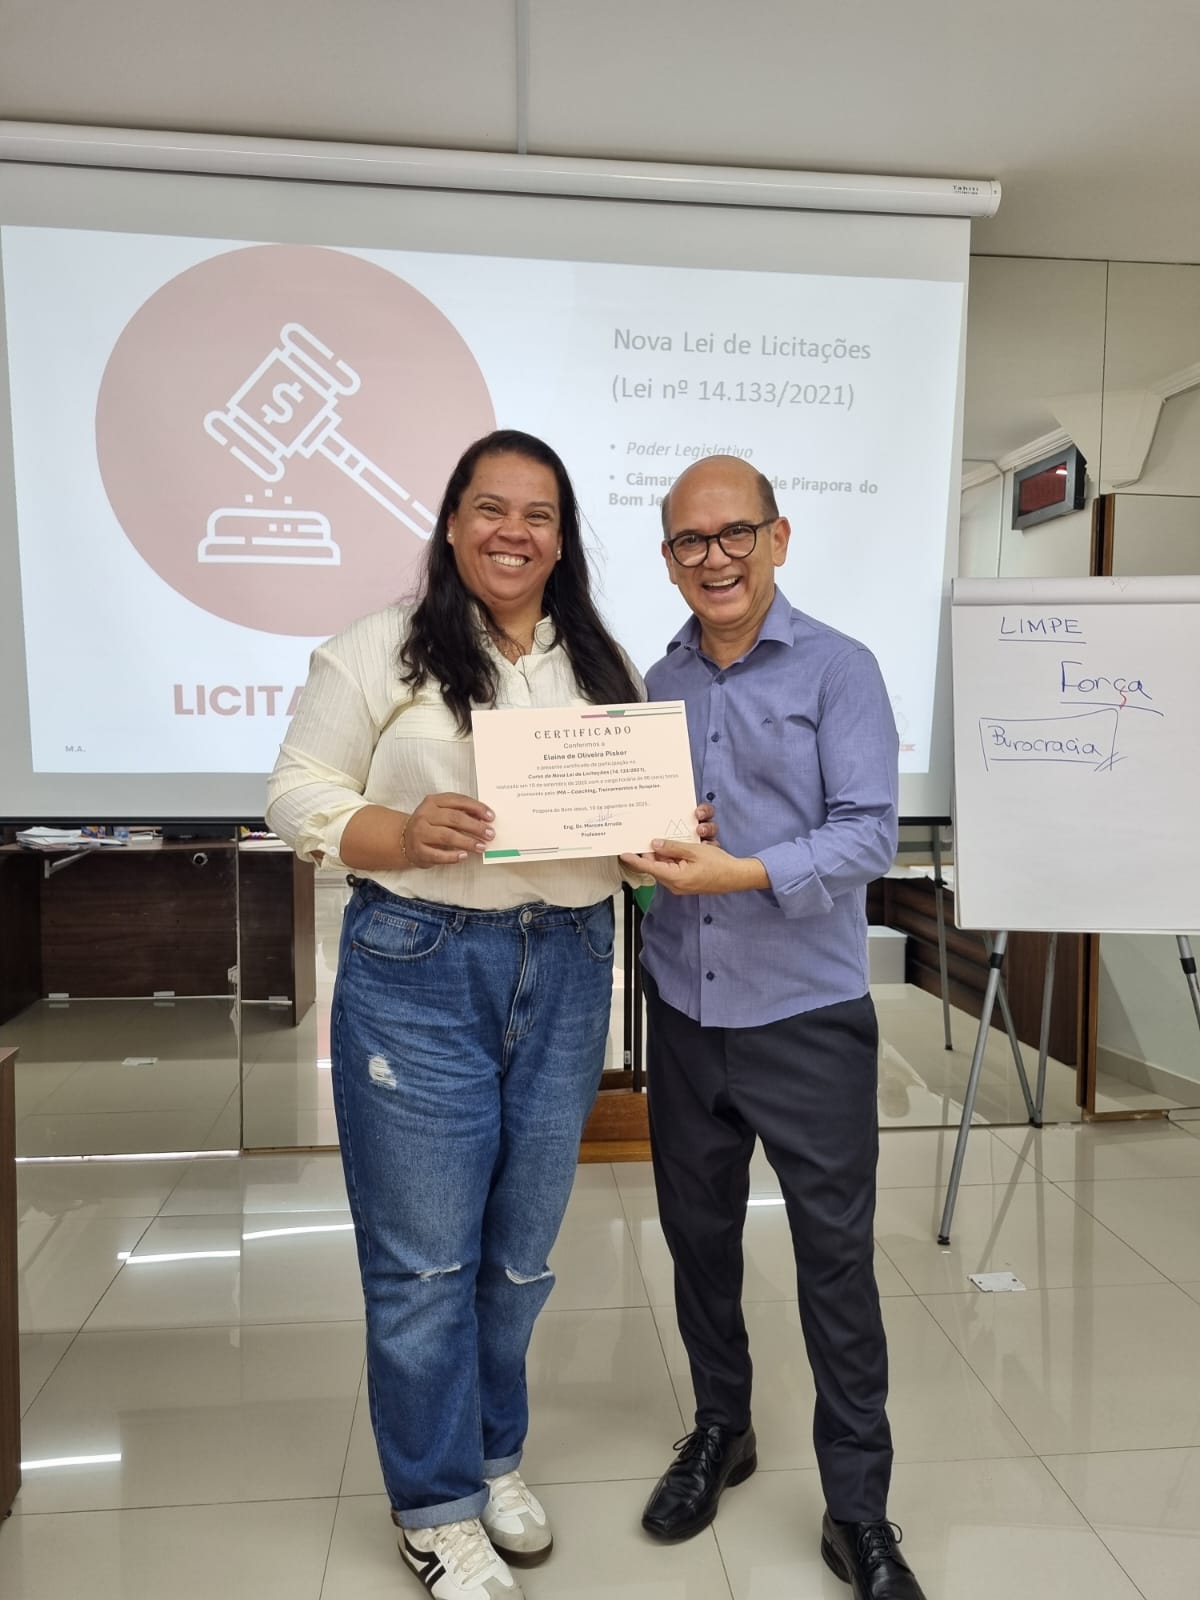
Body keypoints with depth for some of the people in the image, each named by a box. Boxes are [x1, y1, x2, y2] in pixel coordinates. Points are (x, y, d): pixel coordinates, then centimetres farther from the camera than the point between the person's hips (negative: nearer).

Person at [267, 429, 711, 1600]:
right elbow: (299, 794, -4)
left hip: (567, 972, 4)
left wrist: (674, 831, -6)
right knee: (424, 1257, 5)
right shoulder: (382, 650, -2)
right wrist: (405, 836, -21)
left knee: (521, 1249, 16)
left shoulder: (602, 667, 12)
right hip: (419, 972, -4)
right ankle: (436, 1504, 29)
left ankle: (492, 1455, 41)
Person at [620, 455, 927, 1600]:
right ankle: (721, 1429, 41)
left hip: (806, 1014, -4)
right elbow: (635, 834, 12)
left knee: (835, 1255, 5)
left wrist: (741, 874, -27)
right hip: (685, 1011, 5)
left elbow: (867, 833, -15)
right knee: (698, 1233, 17)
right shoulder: (654, 685, 8)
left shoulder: (838, 671, -6)